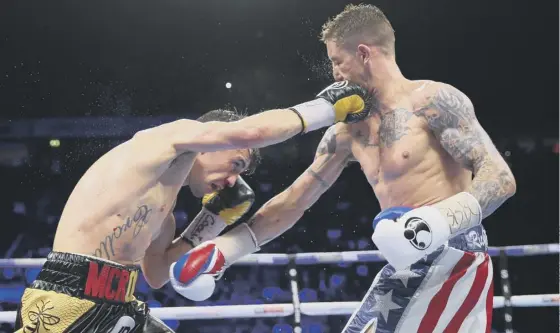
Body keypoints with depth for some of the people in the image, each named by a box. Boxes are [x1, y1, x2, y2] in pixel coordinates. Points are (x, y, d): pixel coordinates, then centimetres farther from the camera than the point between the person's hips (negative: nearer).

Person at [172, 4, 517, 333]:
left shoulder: (433, 100, -11)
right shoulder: (349, 130, 12)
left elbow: (502, 178, -17)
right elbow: (292, 202, 16)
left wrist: (441, 219, -34)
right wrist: (223, 249, 10)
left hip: (453, 260, -8)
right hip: (404, 269, 8)